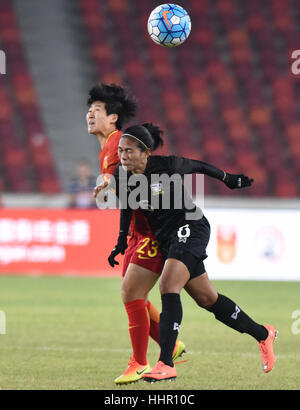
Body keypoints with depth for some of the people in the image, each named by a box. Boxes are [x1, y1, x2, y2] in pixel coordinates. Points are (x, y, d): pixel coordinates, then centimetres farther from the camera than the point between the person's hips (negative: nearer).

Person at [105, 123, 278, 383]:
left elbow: (197, 166, 0)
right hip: (165, 238, 6)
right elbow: (127, 206, 14)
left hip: (190, 227, -6)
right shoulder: (121, 176, -6)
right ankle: (263, 334, 30)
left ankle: (166, 364, -25)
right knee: (207, 299, 11)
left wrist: (228, 179, 14)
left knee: (168, 286, -24)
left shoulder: (167, 166, -19)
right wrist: (122, 242, 16)